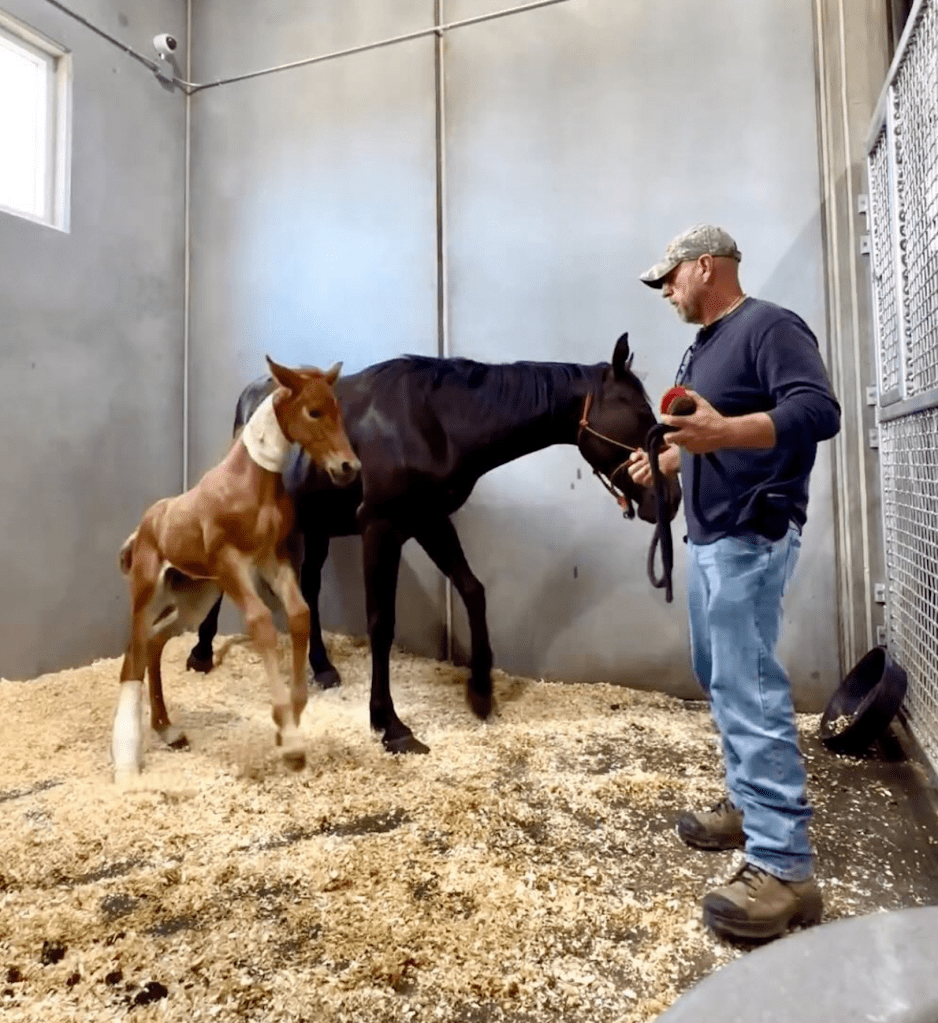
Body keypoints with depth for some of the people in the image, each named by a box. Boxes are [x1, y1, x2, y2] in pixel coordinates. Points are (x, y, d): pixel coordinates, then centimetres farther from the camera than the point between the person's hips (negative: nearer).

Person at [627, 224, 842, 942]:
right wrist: (660, 462, 20)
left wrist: (724, 431, -36)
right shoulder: (704, 346, 19)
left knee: (750, 692, -11)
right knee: (720, 679, 16)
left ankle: (785, 869, -3)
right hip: (708, 537, 10)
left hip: (751, 539, -10)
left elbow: (819, 411, -23)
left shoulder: (770, 327, -10)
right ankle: (750, 805, 30)